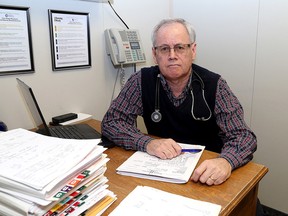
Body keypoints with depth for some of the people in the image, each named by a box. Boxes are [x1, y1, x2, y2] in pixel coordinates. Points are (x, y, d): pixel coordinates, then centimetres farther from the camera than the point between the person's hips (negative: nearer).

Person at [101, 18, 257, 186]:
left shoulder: (215, 86, -11)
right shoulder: (141, 81, -8)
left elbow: (244, 136, -14)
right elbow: (110, 121, -9)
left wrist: (226, 162, -38)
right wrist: (147, 142, -27)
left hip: (207, 172, 0)